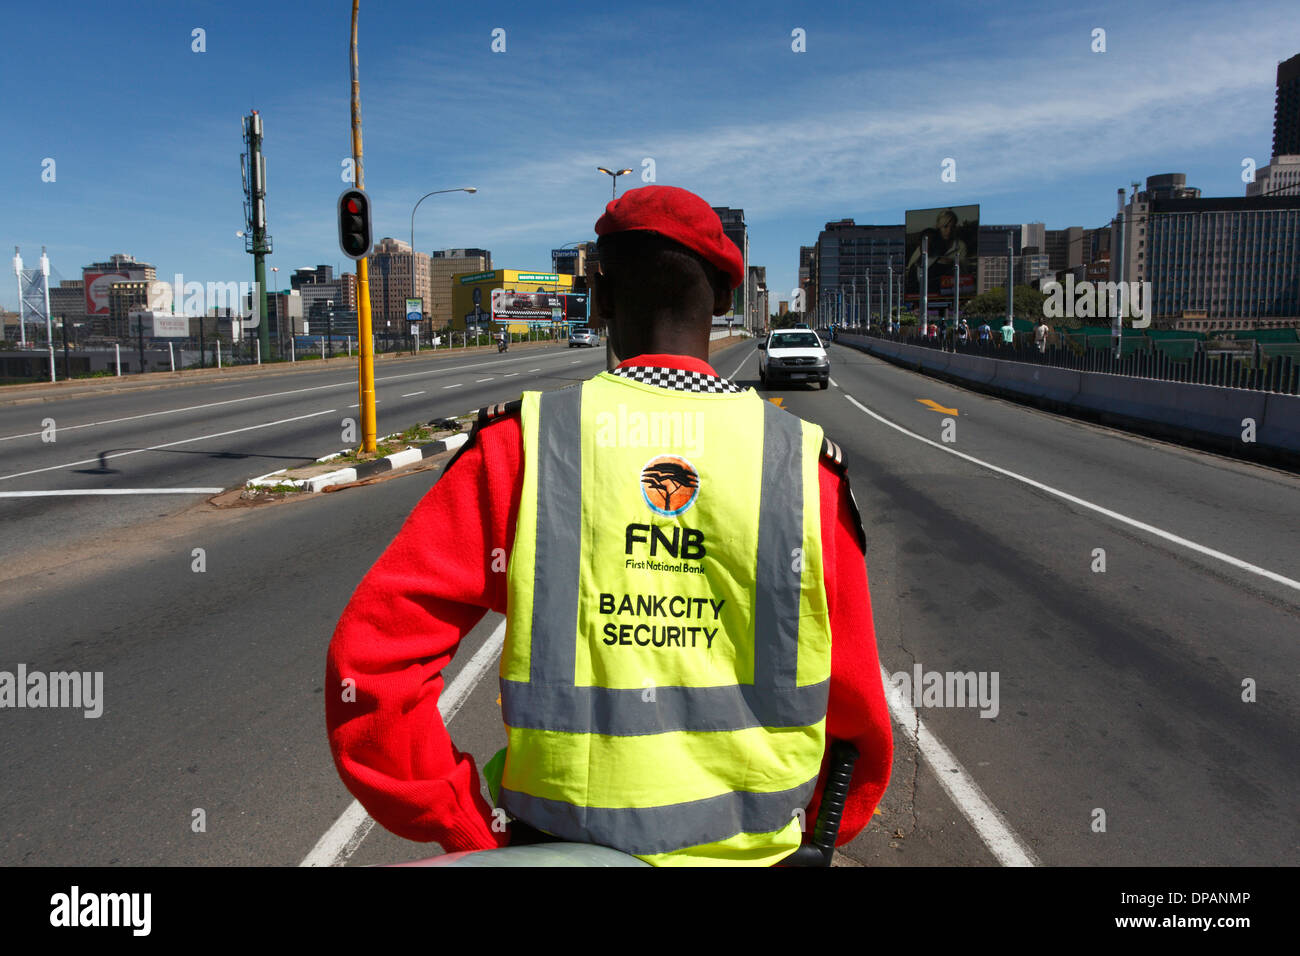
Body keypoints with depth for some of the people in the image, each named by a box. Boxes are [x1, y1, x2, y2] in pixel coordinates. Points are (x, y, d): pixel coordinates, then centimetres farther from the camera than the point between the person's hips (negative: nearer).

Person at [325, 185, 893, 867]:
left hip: (562, 840, 0)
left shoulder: (522, 445, -11)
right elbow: (857, 720, -2)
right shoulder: (806, 467, -8)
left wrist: (465, 827, -4)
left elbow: (370, 655, -14)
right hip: (754, 848, 1)